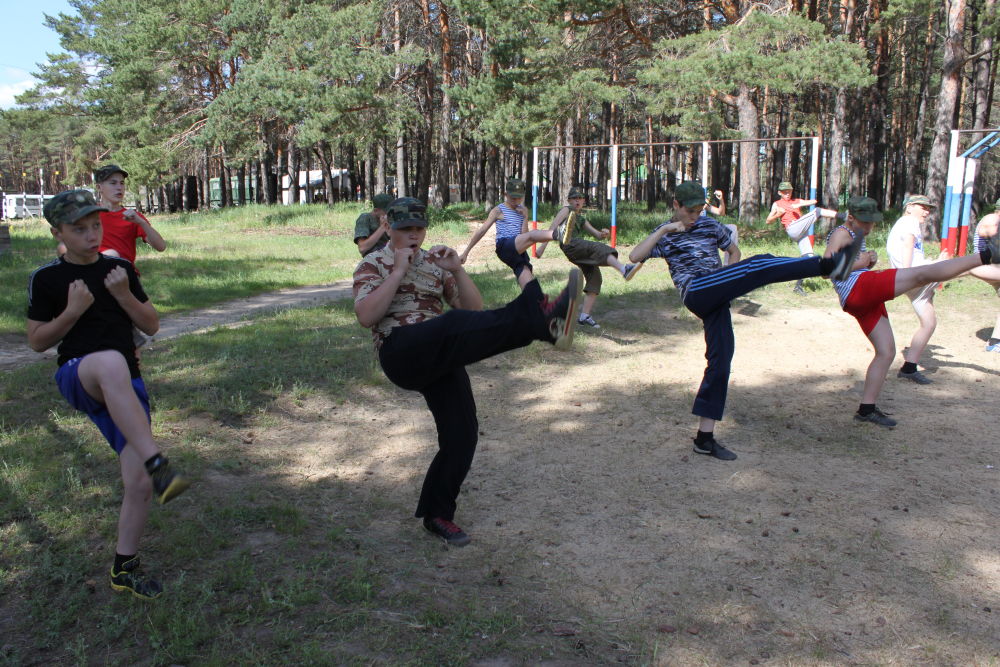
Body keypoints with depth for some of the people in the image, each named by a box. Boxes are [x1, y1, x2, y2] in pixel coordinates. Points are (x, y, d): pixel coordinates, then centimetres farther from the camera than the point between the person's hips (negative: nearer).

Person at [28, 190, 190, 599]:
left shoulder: (120, 269, 10)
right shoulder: (47, 279, 2)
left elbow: (151, 326, 9)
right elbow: (37, 341, 3)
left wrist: (124, 295, -7)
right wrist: (72, 312, -12)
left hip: (126, 387, 4)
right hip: (77, 377, -4)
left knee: (139, 484, -4)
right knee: (110, 362, -43)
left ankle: (124, 569, 18)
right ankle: (158, 466, -50)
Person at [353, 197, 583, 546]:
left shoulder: (436, 263, 22)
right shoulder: (373, 265, 11)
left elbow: (475, 309, 12)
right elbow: (366, 316, -9)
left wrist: (456, 269, -1)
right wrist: (398, 271, -8)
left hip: (442, 359, 6)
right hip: (401, 353, -5)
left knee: (461, 435, -2)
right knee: (456, 324, -34)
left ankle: (437, 514, 17)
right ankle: (541, 317, -58)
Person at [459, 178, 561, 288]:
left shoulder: (523, 210, 19)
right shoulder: (498, 210, 6)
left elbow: (524, 235, 12)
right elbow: (482, 231, 6)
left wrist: (525, 217, -1)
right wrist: (465, 252, 5)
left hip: (519, 252, 6)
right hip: (504, 247, -6)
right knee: (532, 235, -34)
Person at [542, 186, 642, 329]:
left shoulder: (581, 219, 34)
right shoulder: (566, 210, 15)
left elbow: (596, 234, 27)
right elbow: (552, 227, 3)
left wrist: (604, 233, 2)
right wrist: (543, 246, -8)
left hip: (579, 252, 8)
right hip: (569, 244, -8)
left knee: (595, 277, -3)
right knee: (598, 248, -29)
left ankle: (585, 315, -3)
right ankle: (624, 270, -55)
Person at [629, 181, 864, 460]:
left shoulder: (710, 226, 22)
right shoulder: (665, 234, 11)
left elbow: (734, 251, 31)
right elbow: (635, 256, -4)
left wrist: (728, 284, 17)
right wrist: (664, 230, -8)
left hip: (714, 300, 5)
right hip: (696, 291, -5)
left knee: (720, 359, -2)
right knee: (758, 265, -21)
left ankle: (705, 437, 2)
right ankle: (829, 265, -38)